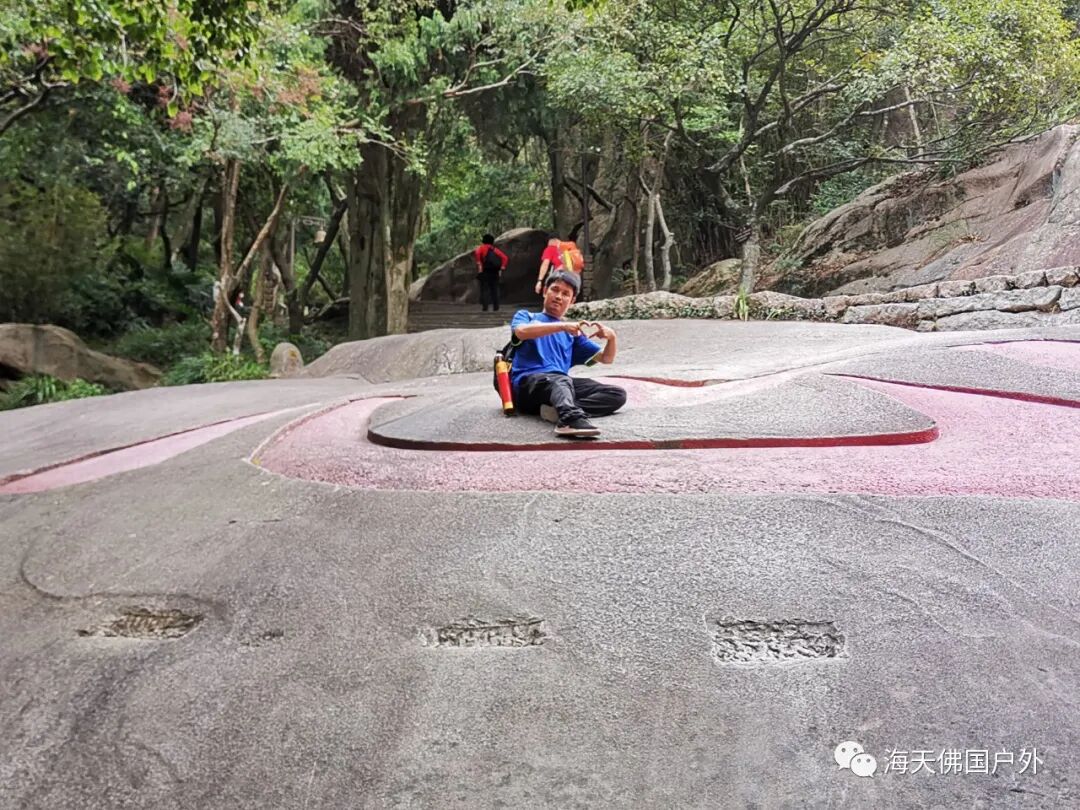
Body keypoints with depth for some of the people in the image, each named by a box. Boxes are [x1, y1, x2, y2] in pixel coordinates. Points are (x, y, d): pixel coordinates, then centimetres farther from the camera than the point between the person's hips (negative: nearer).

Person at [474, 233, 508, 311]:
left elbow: (477, 253, -18)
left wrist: (479, 264, -16)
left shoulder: (482, 248, 5)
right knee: (494, 289, 9)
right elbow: (505, 258, 8)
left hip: (485, 272, -3)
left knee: (484, 289, 0)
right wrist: (501, 268, 6)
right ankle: (496, 307, 5)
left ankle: (485, 307, -8)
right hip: (495, 272, 3)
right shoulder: (495, 249, 16)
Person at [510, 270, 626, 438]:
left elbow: (606, 358, 26)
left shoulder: (572, 332, 31)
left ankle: (559, 409, -39)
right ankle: (571, 417, -70)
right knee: (561, 380, -38)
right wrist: (562, 326, -18)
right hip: (528, 383, -5)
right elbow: (521, 332, -8)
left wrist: (611, 337, 3)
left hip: (560, 383, 5)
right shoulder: (526, 315, 20)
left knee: (617, 395, -15)